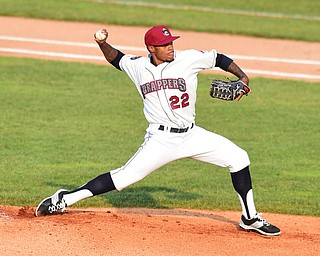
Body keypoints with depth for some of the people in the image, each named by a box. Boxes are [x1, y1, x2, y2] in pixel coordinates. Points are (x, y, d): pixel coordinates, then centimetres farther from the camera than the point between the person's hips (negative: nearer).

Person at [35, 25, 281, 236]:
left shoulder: (189, 58, -3)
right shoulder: (138, 66, 1)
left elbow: (219, 58, 7)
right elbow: (116, 58, 20)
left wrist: (242, 77, -4)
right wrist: (103, 44, 2)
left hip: (191, 135, 2)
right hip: (161, 139, -2)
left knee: (238, 157, -5)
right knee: (126, 176, -12)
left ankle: (249, 217, 8)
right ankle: (64, 199, -2)